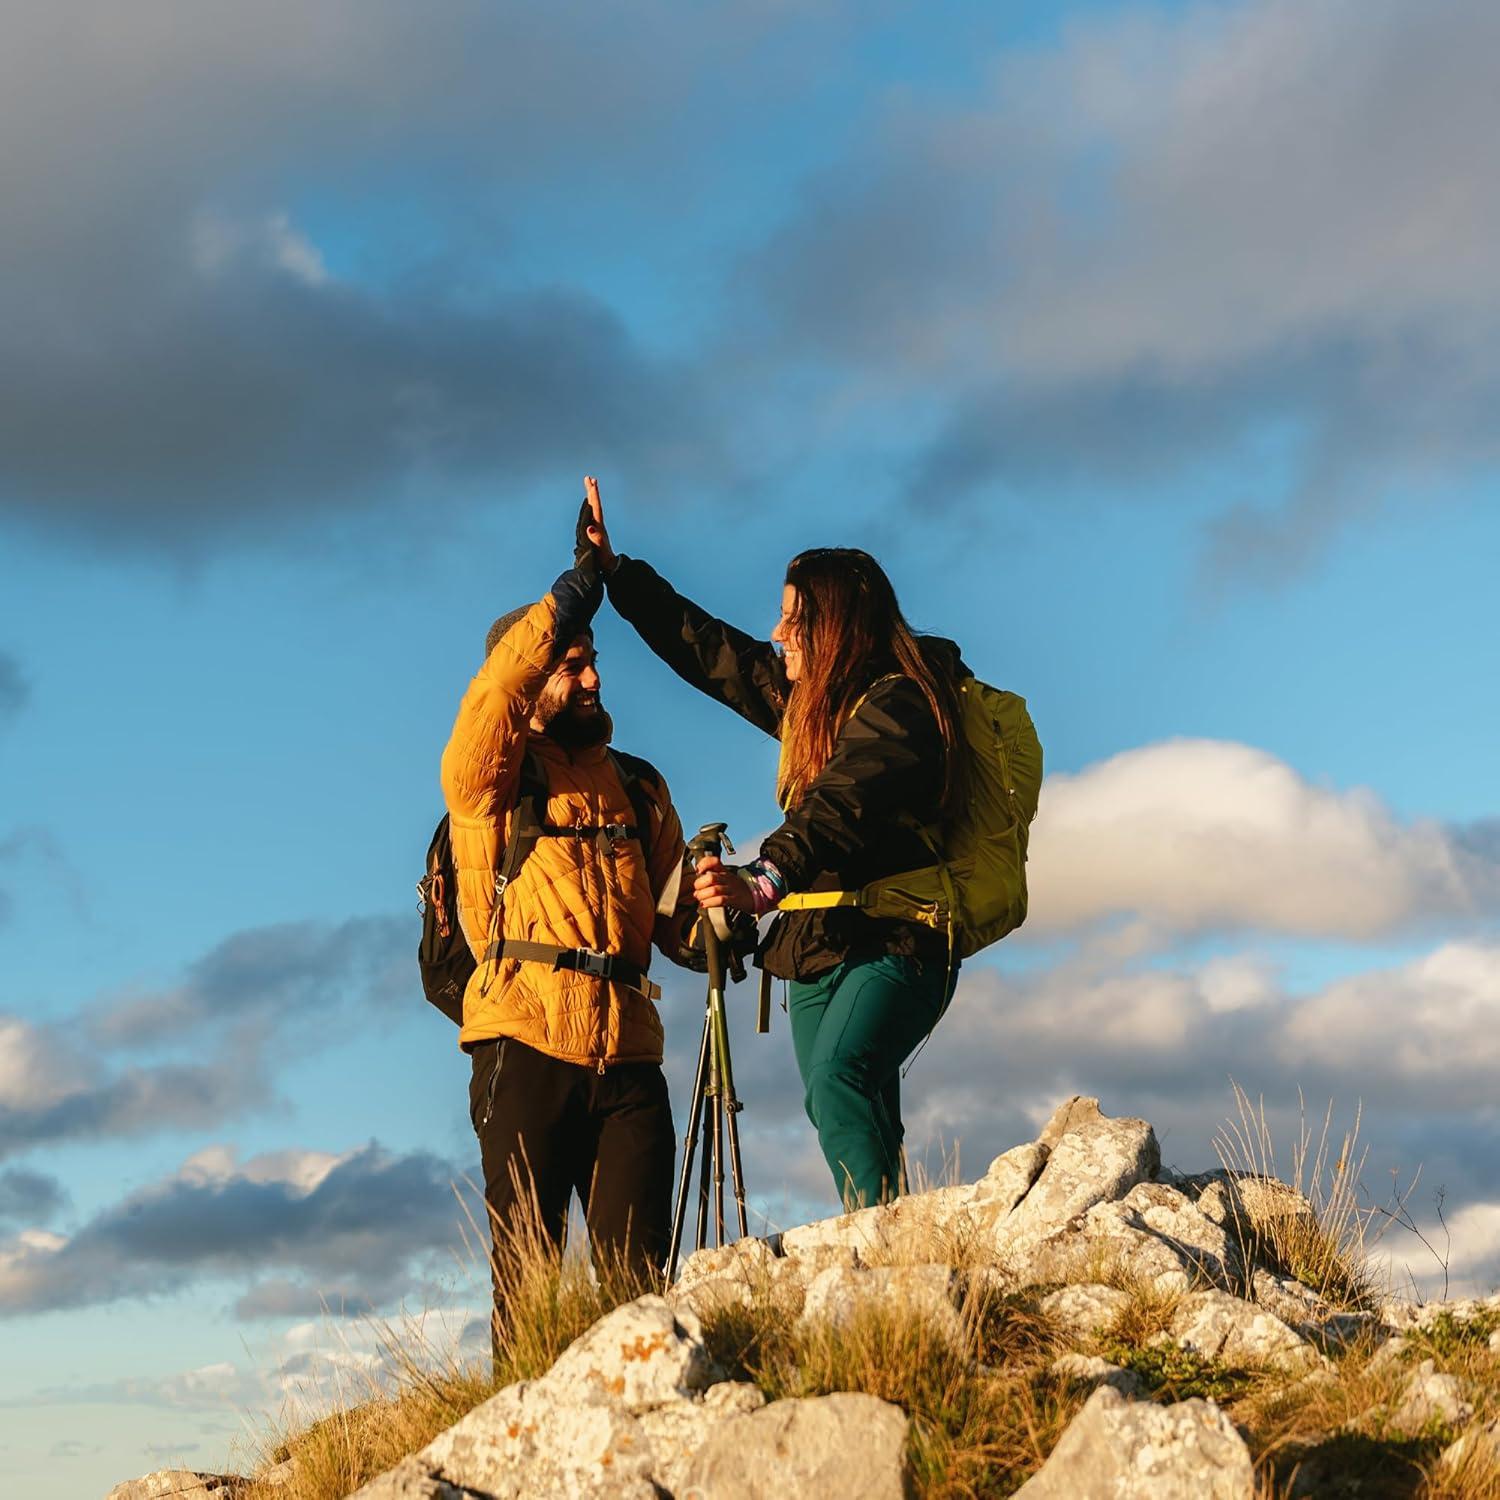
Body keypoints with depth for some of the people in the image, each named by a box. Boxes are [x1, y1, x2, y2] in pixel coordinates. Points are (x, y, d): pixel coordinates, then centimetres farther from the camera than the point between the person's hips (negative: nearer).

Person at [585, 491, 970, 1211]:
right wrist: (615, 571, 28)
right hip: (816, 948, 10)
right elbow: (709, 650, 26)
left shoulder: (897, 703, -13)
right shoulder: (809, 700, 15)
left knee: (836, 1080, -29)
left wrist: (762, 880, -44)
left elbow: (843, 808, -29)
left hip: (894, 943, -10)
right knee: (852, 1123, 2)